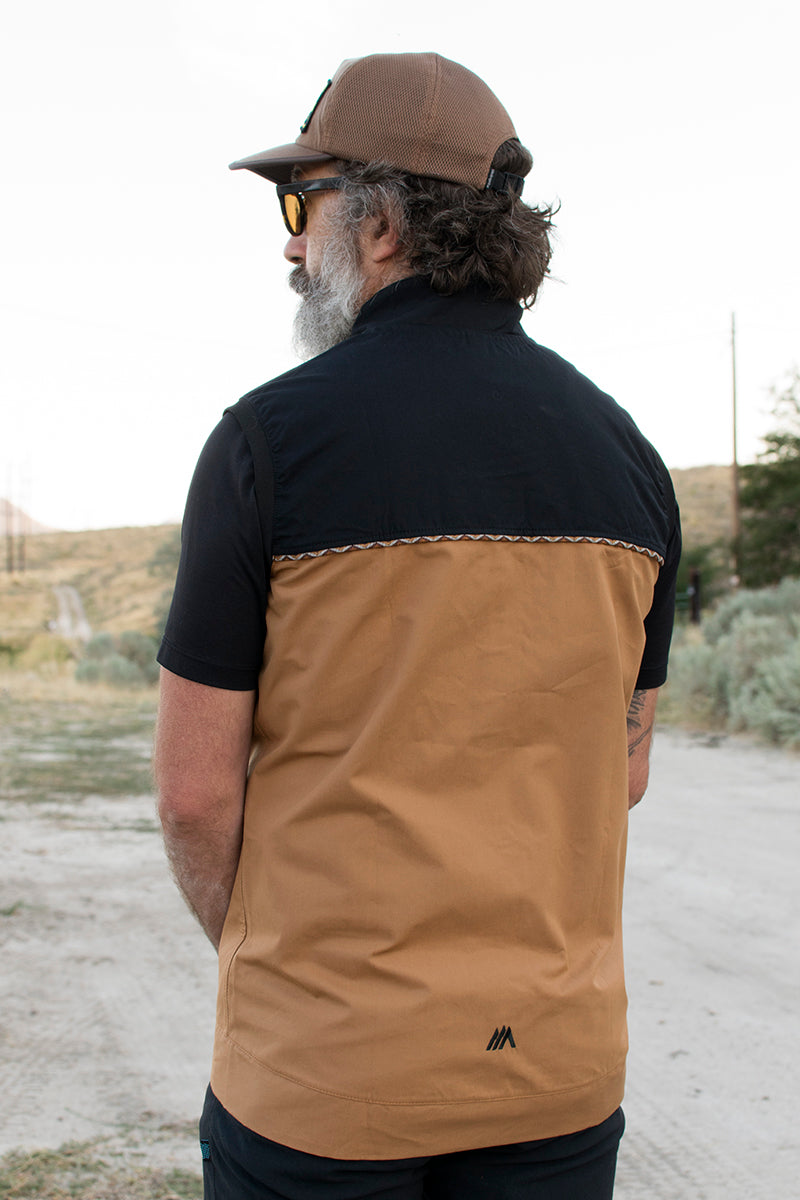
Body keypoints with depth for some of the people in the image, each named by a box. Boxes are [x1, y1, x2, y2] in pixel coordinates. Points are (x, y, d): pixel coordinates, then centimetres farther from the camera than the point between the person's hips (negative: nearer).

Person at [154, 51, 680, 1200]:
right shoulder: (625, 450, 1)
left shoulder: (272, 437, -13)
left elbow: (195, 789, -11)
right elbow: (623, 770, 7)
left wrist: (262, 957, 6)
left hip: (323, 1064, -4)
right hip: (562, 1060, 4)